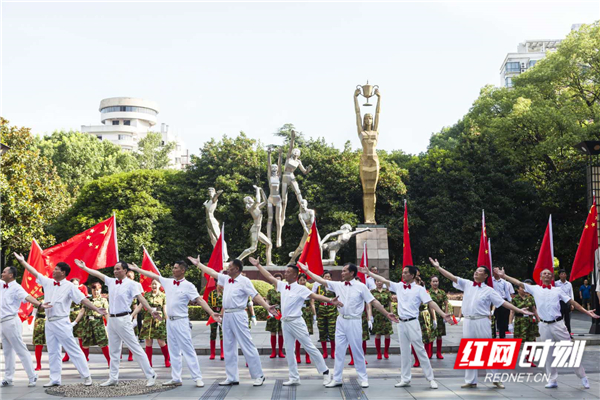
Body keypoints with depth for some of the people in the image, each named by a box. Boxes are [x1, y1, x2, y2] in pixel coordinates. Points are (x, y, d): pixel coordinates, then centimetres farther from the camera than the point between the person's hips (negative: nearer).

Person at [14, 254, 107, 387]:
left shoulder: (69, 286, -8)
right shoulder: (48, 282, 9)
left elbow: (83, 299, -13)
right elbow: (35, 272, 17)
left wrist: (96, 309, -22)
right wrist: (22, 261, 20)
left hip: (61, 322, -6)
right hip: (49, 322, 7)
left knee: (74, 350, -5)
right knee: (52, 352, 11)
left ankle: (86, 376, 0)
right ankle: (55, 379, 18)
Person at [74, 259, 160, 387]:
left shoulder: (131, 284, -8)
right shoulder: (111, 281, 10)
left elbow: (140, 297, -17)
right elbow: (97, 273, 20)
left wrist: (151, 310, -28)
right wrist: (83, 267, 25)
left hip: (123, 319, -7)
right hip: (111, 319, 7)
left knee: (135, 348, -7)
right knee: (114, 350, 13)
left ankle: (150, 375, -3)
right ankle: (113, 378, 21)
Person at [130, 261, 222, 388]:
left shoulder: (188, 286, -10)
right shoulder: (168, 282, 8)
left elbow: (199, 300, -14)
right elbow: (153, 276, 18)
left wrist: (212, 313, -23)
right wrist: (137, 269, 23)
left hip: (181, 321, -7)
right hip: (170, 320, 7)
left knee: (188, 350, -7)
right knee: (174, 351, 11)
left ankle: (198, 378, -4)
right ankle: (176, 378, 17)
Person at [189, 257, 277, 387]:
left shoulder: (244, 281, -7)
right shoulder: (226, 279, 13)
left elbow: (256, 295, -13)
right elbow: (212, 272, 24)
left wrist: (267, 307, -24)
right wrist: (198, 264, 28)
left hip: (238, 316, -8)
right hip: (227, 316, 8)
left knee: (247, 346, -6)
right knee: (229, 347, 10)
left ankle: (258, 376, 1)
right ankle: (232, 377, 18)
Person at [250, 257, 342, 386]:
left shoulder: (301, 288, -9)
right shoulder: (282, 285, 9)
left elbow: (315, 296, -19)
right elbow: (269, 276, 18)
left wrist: (330, 301, -32)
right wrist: (258, 265, 21)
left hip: (296, 322, -7)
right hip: (285, 322, 7)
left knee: (310, 348, -3)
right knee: (289, 350, 9)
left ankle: (325, 372, 7)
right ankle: (294, 378, 17)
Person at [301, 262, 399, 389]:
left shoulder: (361, 286, -7)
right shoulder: (338, 285, 5)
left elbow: (374, 302, -7)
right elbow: (321, 280, 8)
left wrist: (387, 314, -11)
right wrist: (307, 271, 6)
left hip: (354, 321, -4)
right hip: (341, 320, 4)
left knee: (357, 350, 2)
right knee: (339, 350, 7)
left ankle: (363, 378, 14)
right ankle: (337, 379, 13)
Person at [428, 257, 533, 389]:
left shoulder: (489, 290, 0)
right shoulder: (467, 284, 9)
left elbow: (503, 302, -3)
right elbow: (452, 277, 7)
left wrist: (519, 310, -10)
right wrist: (438, 267, 1)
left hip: (482, 322, -3)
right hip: (468, 322, 3)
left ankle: (495, 379, 13)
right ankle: (470, 381, 15)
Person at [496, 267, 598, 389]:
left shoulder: (558, 290, 6)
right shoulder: (535, 289, 7)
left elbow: (572, 302, 5)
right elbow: (519, 283, 4)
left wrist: (586, 312, -3)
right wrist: (503, 275, -2)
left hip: (558, 324, -1)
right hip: (544, 325, 1)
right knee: (549, 354, 9)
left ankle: (583, 377, 14)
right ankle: (552, 380, 18)